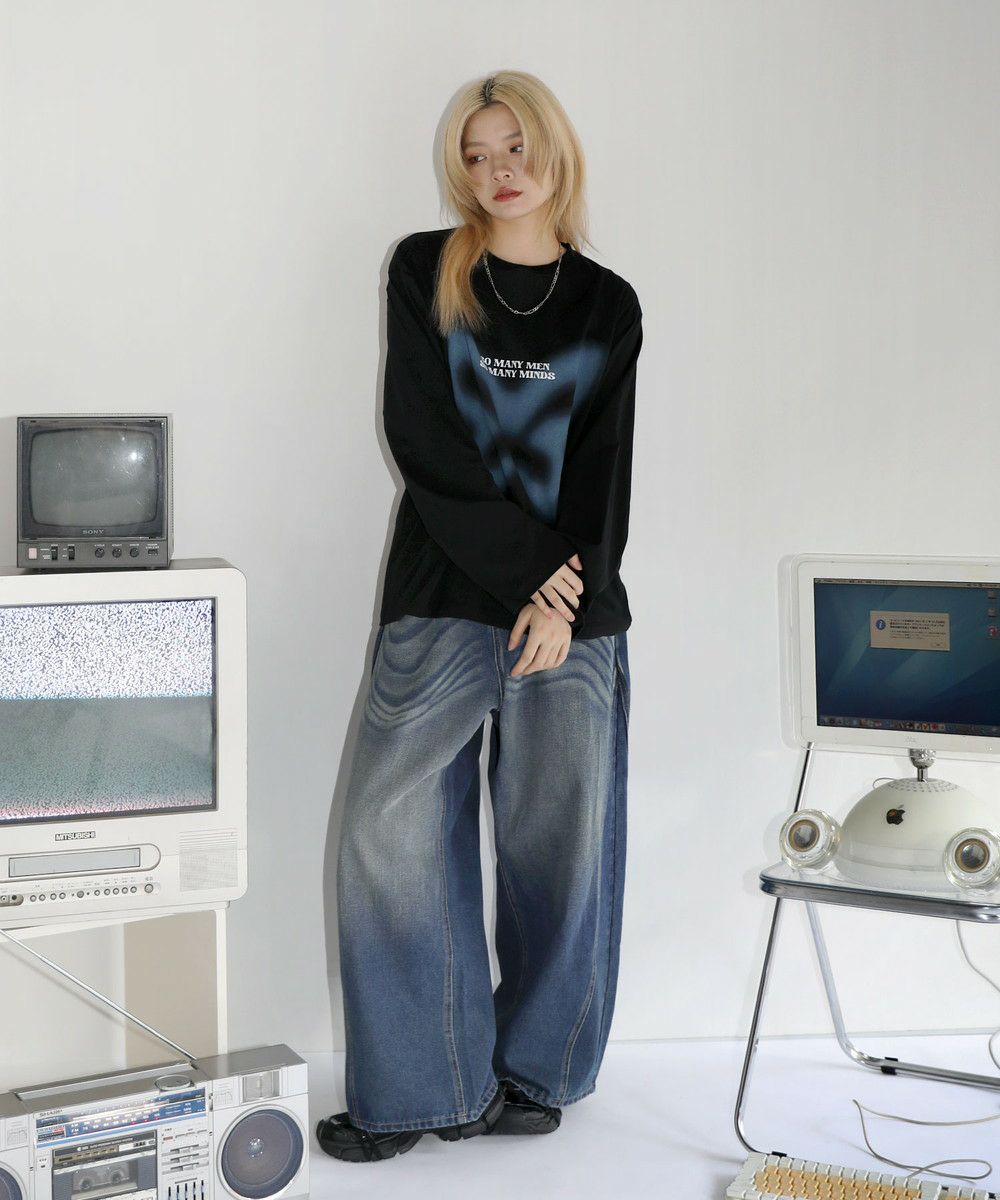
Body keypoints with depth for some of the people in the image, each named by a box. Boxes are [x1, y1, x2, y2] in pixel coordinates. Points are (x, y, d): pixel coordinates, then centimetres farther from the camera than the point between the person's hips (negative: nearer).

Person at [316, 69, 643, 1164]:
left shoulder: (608, 305, 10)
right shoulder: (425, 271, 7)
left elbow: (605, 466, 3)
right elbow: (423, 439, -3)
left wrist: (565, 603, -11)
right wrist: (530, 570, -10)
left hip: (577, 610, 1)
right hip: (443, 600, -1)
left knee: (562, 844, 4)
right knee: (393, 835, -6)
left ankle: (533, 1075, 20)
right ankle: (420, 1089, 6)